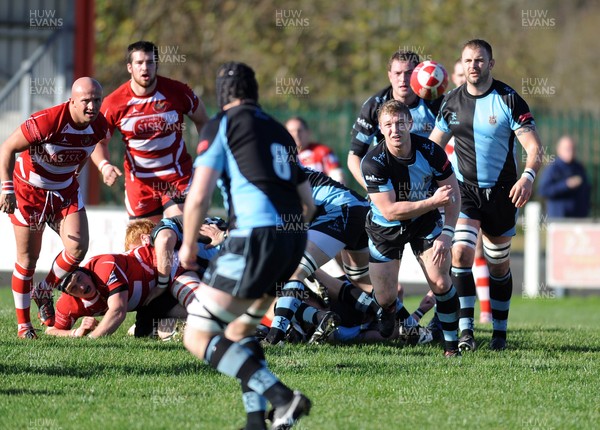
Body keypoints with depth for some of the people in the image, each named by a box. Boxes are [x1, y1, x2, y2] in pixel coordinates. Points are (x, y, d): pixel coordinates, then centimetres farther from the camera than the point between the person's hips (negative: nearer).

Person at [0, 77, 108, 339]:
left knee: (78, 248, -12)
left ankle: (44, 293, 14)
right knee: (28, 258, 1)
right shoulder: (48, 121, -30)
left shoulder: (99, 126, -12)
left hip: (65, 190, 5)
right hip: (29, 188, -5)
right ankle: (23, 325, 14)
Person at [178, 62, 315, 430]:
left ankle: (282, 398, -20)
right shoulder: (279, 131, 24)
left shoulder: (222, 125, 4)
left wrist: (188, 246, 12)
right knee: (238, 330, 25)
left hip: (255, 235, -8)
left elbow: (199, 196, -4)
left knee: (199, 337, -6)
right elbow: (308, 204, 26)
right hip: (294, 238, 8)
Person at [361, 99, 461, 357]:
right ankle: (389, 310, 40)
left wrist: (447, 234, -18)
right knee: (385, 298, 1)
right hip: (385, 228, -1)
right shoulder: (373, 162, -27)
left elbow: (453, 193, -9)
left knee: (440, 282, -16)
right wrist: (433, 201, -33)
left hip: (425, 222, 1)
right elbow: (390, 211, -28)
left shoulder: (430, 151, -20)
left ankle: (452, 345, -1)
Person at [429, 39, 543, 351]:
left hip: (501, 193, -2)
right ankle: (465, 331, -17)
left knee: (499, 265, 8)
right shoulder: (452, 102, 2)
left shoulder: (508, 100, -9)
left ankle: (499, 332, 22)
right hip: (464, 189, 2)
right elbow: (433, 146, 14)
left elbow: (533, 145, -13)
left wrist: (528, 176, -31)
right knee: (461, 251, -18)